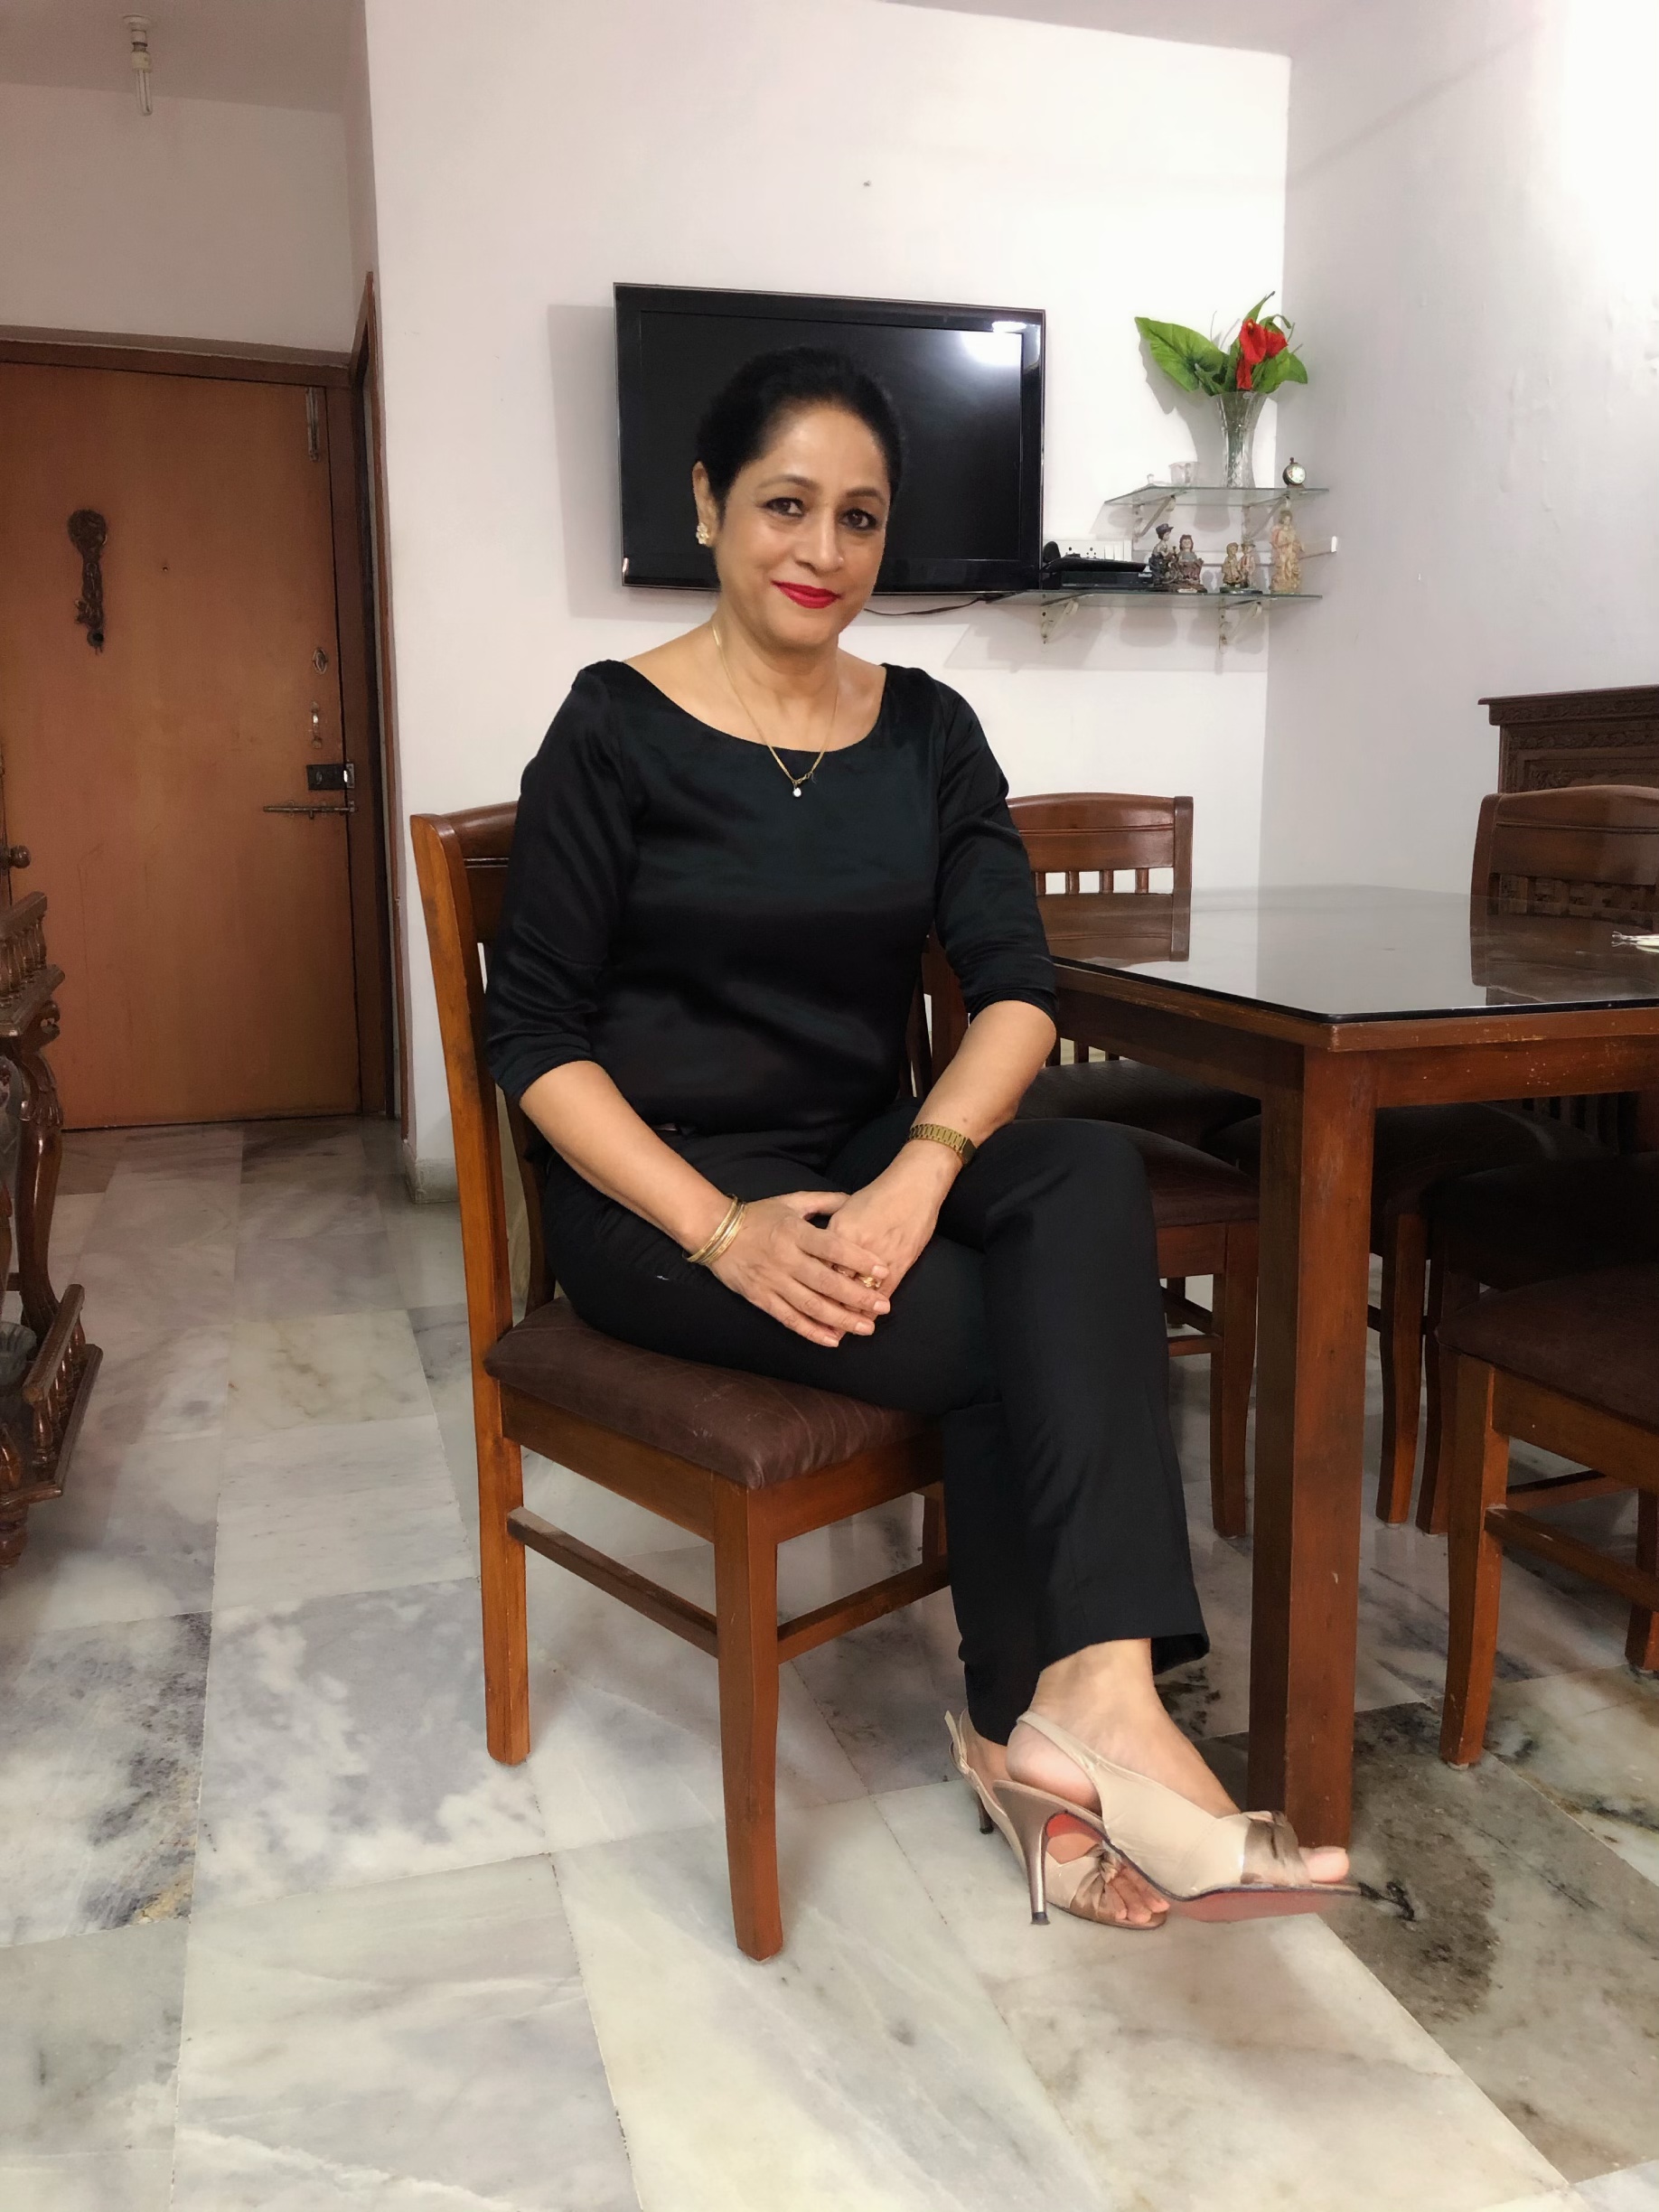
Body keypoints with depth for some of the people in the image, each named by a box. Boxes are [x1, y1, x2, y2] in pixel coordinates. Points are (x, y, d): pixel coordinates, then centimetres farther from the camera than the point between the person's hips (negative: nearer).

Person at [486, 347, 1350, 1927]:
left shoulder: (927, 732, 8)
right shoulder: (617, 728, -4)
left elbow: (1017, 987, -3)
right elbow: (534, 1036, -7)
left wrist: (923, 1166, -23)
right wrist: (721, 1227, -21)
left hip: (868, 1163, 4)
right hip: (659, 1192, -4)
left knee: (1091, 1177, -27)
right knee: (1010, 1330, -25)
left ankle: (1077, 1699, -29)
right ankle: (1050, 1721, -8)